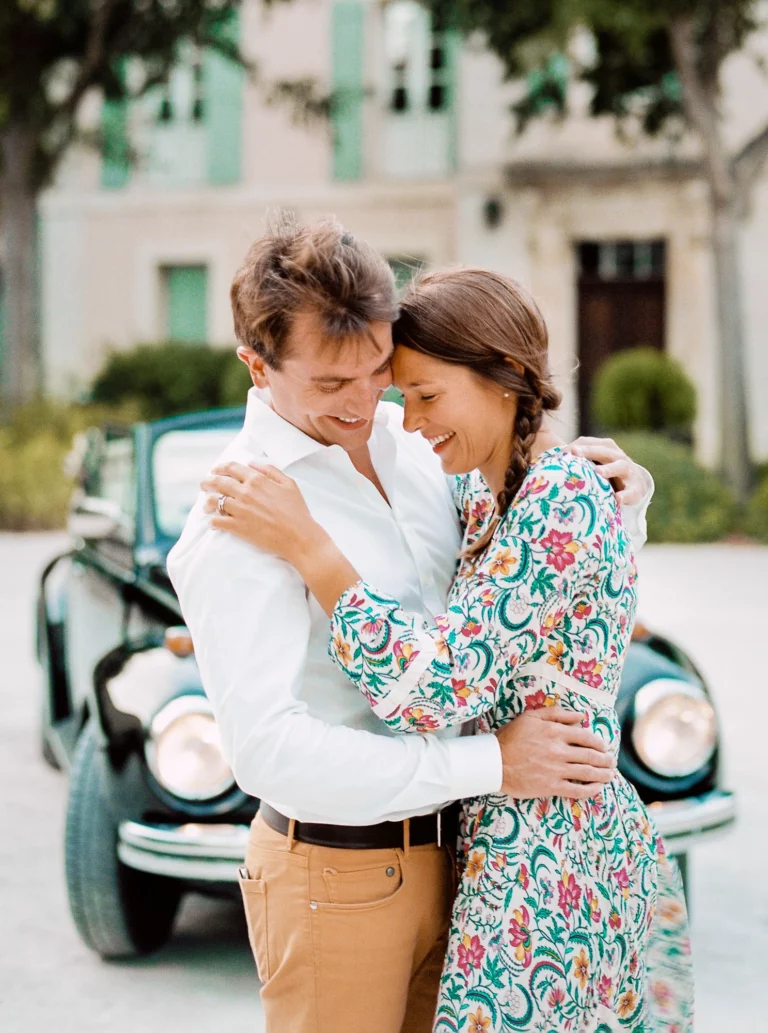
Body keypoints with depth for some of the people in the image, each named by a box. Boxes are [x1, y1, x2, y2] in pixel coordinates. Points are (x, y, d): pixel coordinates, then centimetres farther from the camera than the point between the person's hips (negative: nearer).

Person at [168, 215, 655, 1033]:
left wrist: (622, 497, -4)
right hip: (338, 873, -7)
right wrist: (491, 763, -24)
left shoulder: (412, 441, 4)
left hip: (441, 851, 7)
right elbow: (268, 749, -28)